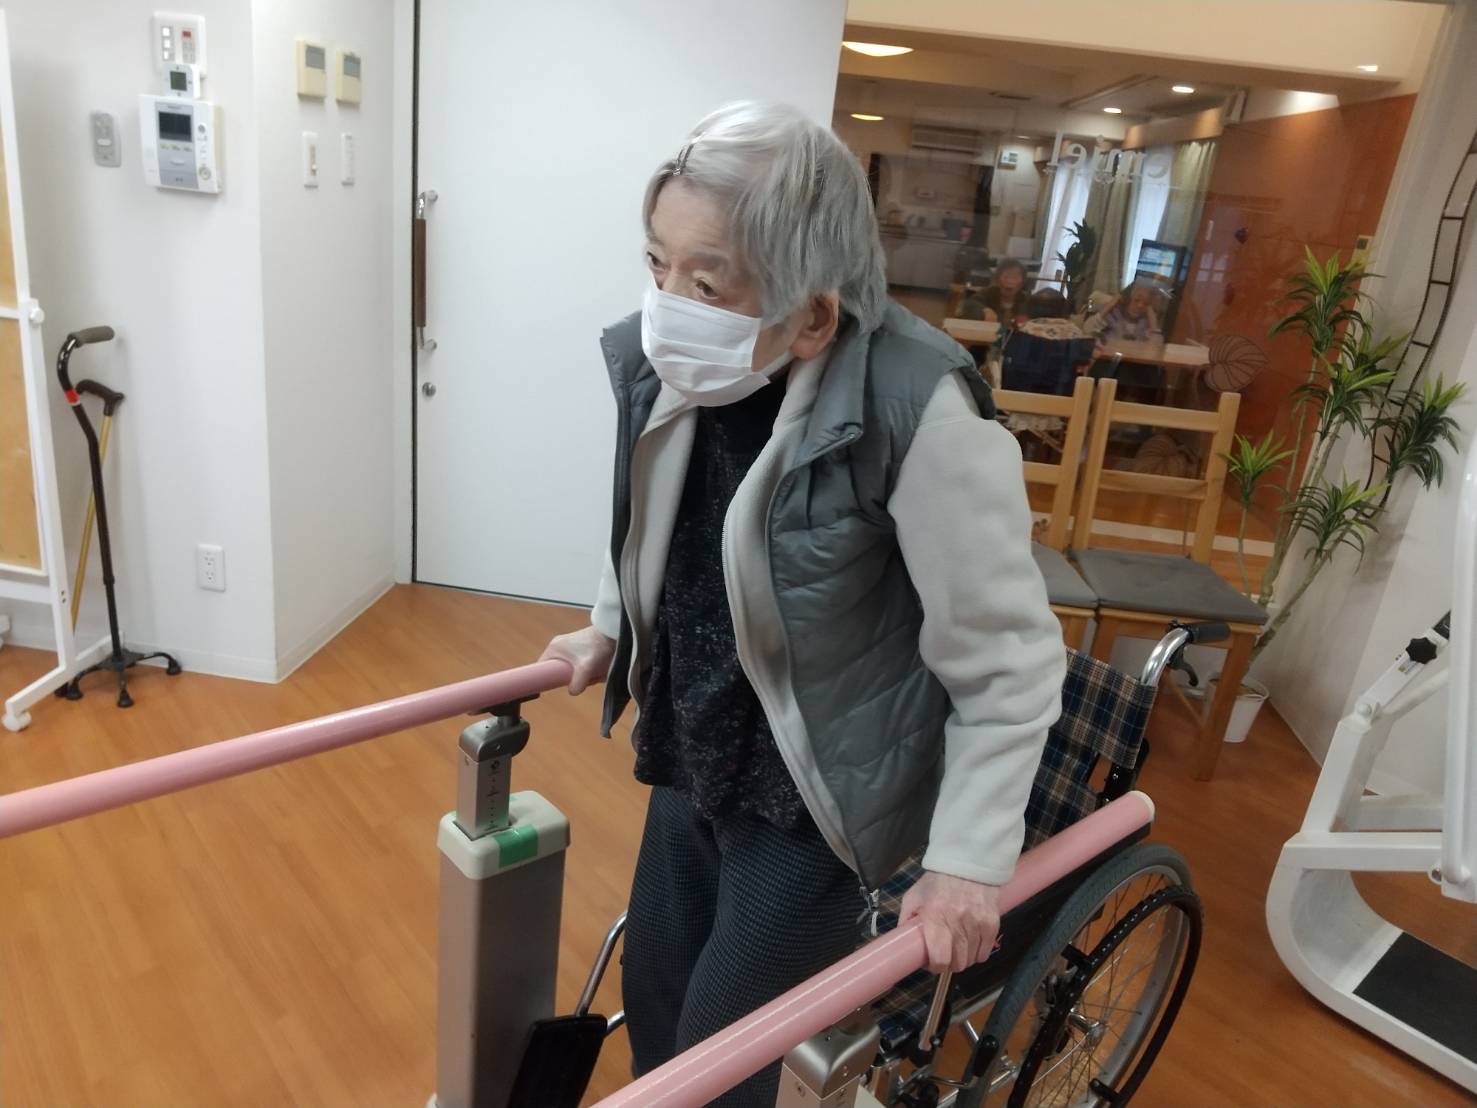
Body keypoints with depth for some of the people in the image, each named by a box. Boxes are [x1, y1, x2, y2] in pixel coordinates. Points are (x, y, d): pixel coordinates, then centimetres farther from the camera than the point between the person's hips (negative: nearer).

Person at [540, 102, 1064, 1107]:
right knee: (651, 994, 23)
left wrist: (971, 861, -18)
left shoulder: (916, 414, -32)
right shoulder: (662, 364, -13)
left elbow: (1010, 662, -22)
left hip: (817, 796, -5)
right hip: (693, 759, 6)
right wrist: (609, 631, 19)